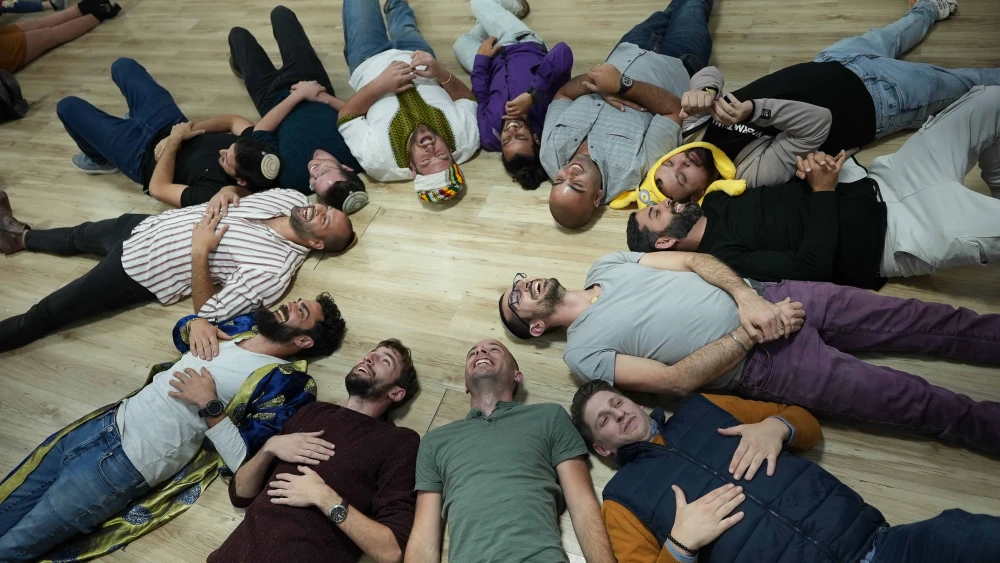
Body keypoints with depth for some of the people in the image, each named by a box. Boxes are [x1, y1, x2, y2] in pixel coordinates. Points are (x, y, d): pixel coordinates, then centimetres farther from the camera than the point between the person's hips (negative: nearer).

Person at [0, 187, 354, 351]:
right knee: (80, 235, 31)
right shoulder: (291, 197, -11)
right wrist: (222, 195, -11)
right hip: (146, 225, 7)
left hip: (141, 272, -7)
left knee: (45, 315, 5)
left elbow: (208, 312, -29)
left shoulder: (274, 270, -33)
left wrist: (199, 250, -31)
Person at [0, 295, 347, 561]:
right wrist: (195, 323, 2)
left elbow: (247, 464, -21)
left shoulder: (283, 380, -16)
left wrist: (209, 405, -24)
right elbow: (180, 334, 24)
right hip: (109, 421, 8)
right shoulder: (245, 325, 6)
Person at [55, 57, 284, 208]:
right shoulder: (261, 145, -29)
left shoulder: (213, 194, -43)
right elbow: (233, 120, -11)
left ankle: (100, 160, 34)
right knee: (122, 65, 21)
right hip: (175, 126, 6)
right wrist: (189, 131, -18)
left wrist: (174, 140, -24)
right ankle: (136, 118, 49)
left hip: (142, 152, -6)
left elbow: (157, 188, -30)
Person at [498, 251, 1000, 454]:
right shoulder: (582, 352, -6)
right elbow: (678, 380, -14)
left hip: (770, 298, 5)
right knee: (913, 401, -5)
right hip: (761, 362, -5)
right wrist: (750, 334, -17)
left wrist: (747, 297, -14)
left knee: (914, 318, 7)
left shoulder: (605, 265, 10)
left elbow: (694, 260, 4)